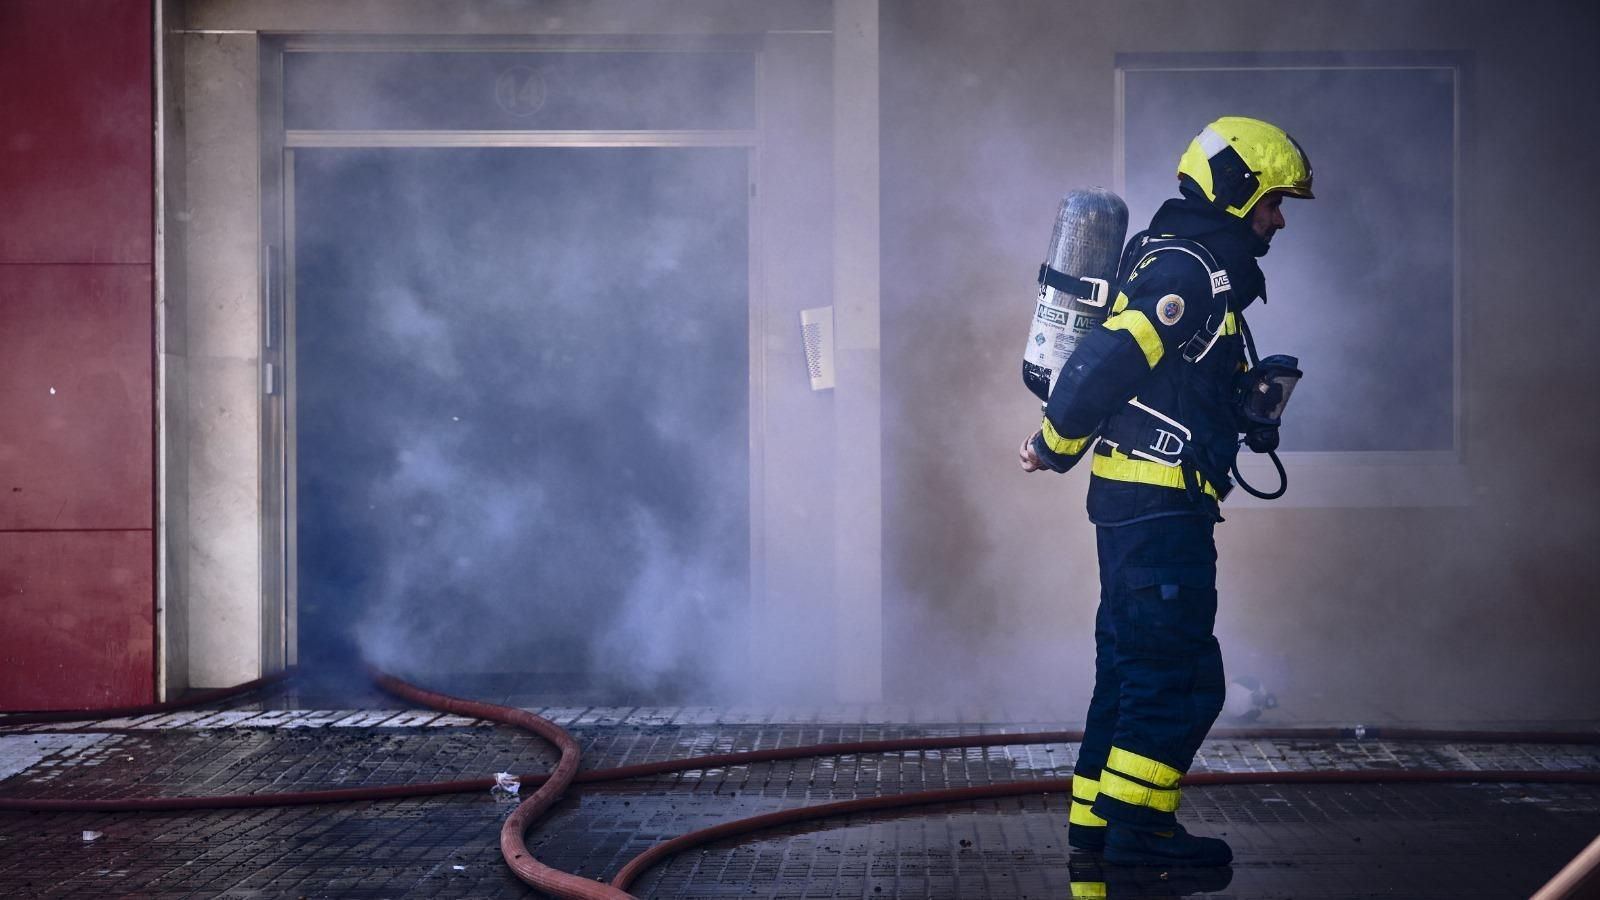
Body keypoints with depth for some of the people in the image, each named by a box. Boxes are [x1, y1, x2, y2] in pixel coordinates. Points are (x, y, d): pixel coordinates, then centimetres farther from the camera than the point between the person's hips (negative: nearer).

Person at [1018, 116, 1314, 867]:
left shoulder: (1180, 262, 18)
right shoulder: (1193, 270, -15)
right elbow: (1108, 359, -22)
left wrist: (1252, 398, 10)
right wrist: (1054, 448, -11)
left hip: (1133, 501, 10)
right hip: (1159, 505, -10)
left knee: (1133, 665, 14)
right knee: (1181, 674, -6)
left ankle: (1097, 818, 20)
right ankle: (1134, 827, -2)